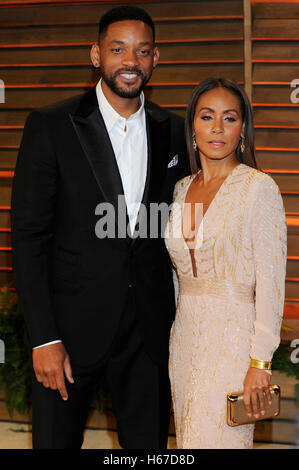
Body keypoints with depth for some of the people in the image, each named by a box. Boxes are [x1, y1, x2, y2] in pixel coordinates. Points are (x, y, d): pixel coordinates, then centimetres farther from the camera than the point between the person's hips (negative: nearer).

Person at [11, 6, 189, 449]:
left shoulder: (172, 131, 5)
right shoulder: (50, 126, -7)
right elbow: (28, 235, -9)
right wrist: (43, 338, -14)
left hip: (150, 326, 3)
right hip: (71, 326, -3)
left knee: (150, 441, 13)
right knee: (57, 439, 10)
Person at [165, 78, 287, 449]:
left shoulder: (258, 187, -9)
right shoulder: (182, 188, 9)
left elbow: (270, 281, -12)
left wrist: (260, 363, -16)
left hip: (233, 337, -6)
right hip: (185, 335, 6)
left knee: (215, 440, -7)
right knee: (188, 438, 12)